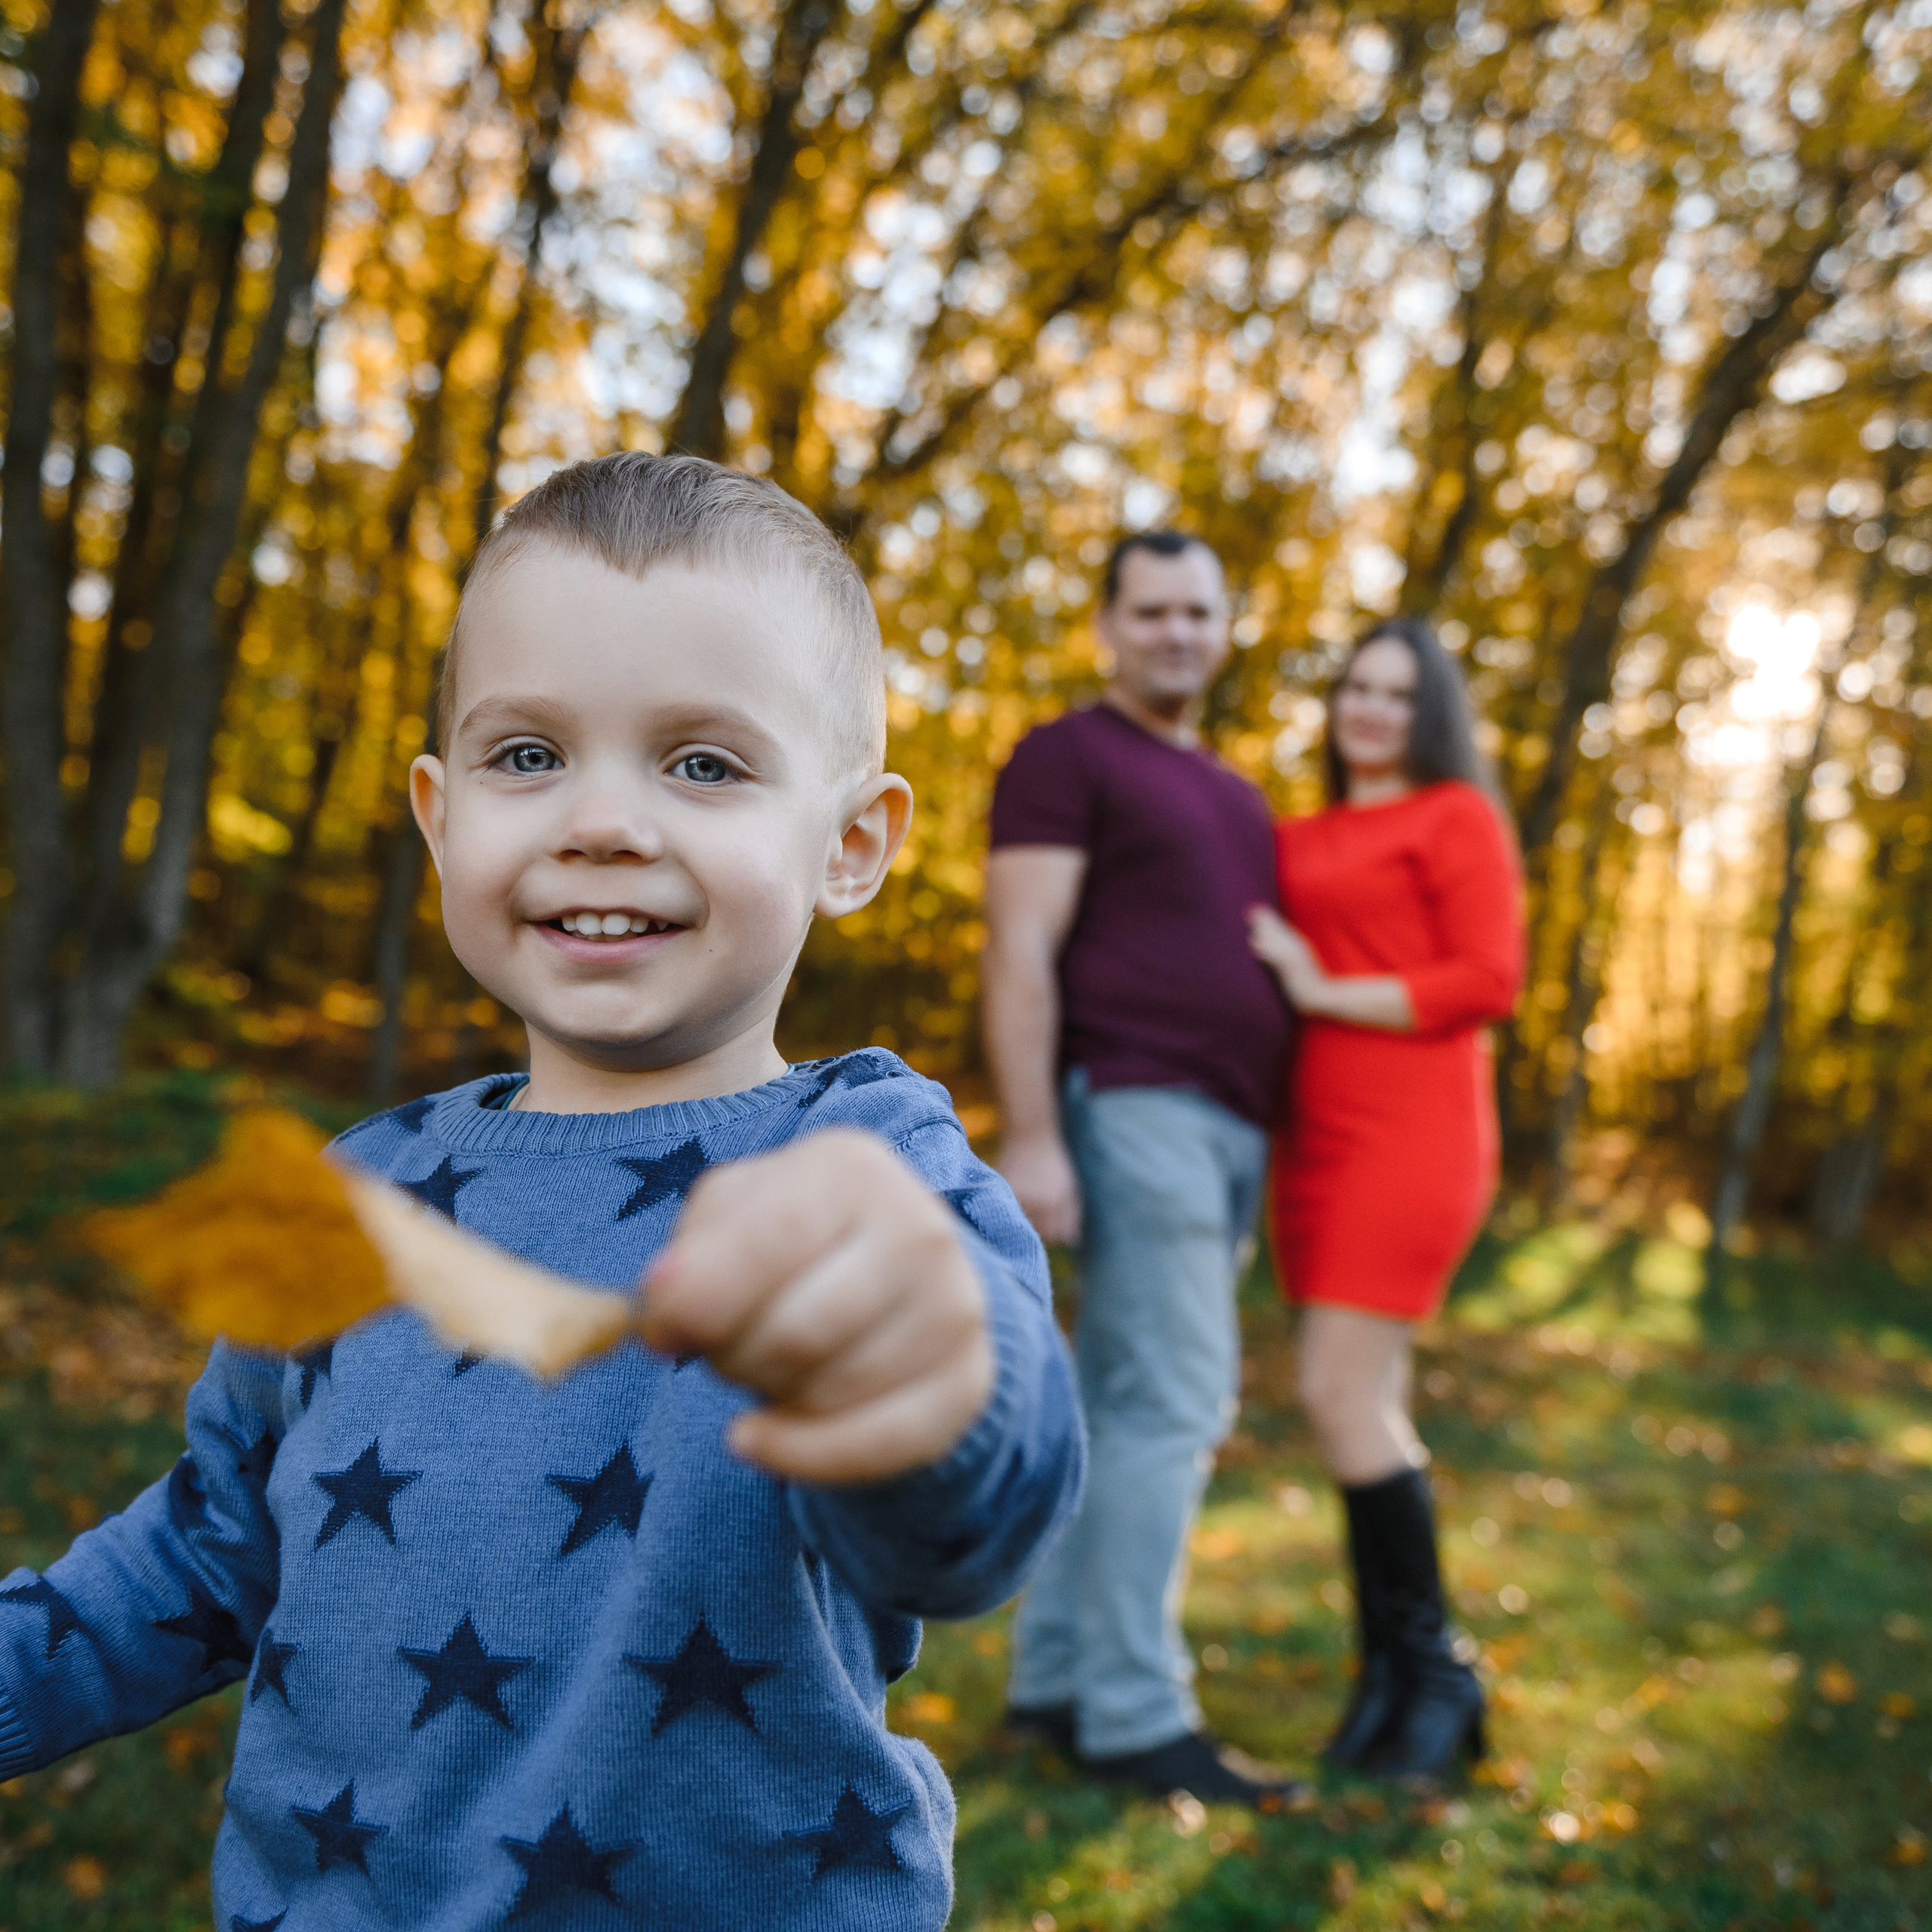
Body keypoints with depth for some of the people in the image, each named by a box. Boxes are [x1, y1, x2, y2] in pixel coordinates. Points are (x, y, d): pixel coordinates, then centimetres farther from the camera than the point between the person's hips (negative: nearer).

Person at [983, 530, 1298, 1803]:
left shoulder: (1232, 795, 23)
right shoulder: (1066, 758, -1)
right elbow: (1021, 958, -11)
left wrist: (1264, 1143, 16)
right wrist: (1030, 1137, -19)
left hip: (1226, 1126, 8)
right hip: (1134, 1109, -8)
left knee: (1126, 1405, 9)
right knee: (1172, 1400, -11)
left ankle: (1058, 1675, 17)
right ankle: (1135, 1711, -4)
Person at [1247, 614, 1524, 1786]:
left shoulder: (1457, 815, 0)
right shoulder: (1301, 841, 18)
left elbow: (1488, 984, -8)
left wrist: (1323, 991, -9)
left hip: (1409, 1131, -6)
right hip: (1318, 1137, 6)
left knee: (1343, 1396, -11)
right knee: (1368, 1407, 7)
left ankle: (1432, 1670, 5)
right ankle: (1391, 1671, 17)